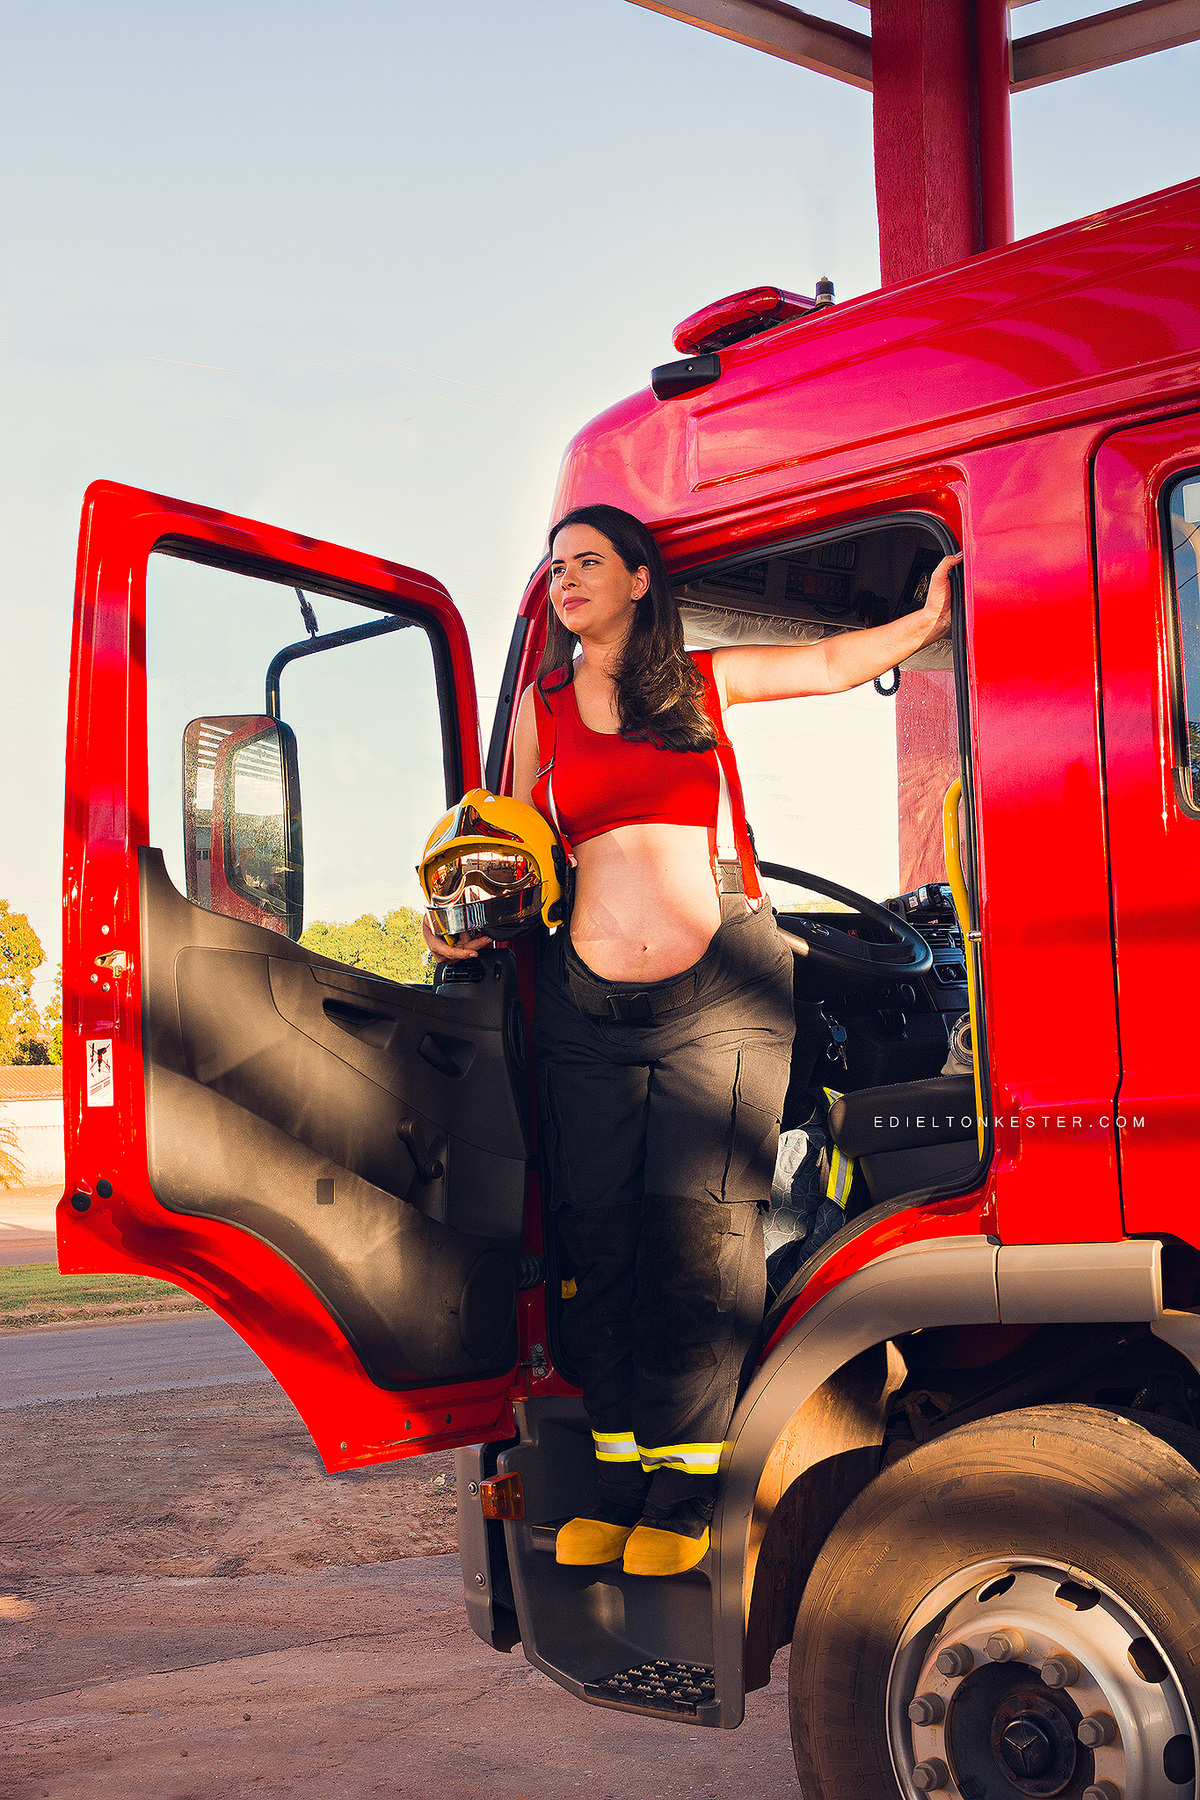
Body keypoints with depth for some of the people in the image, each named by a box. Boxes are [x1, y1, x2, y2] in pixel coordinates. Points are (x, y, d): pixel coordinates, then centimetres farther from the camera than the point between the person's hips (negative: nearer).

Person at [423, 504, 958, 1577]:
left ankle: (683, 1492, -1)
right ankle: (620, 1477, 10)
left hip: (720, 989, -2)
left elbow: (835, 662, 12)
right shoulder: (543, 706, 16)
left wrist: (933, 617, 0)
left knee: (697, 1228, -9)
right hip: (588, 997, 3)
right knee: (601, 1236, -1)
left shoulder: (705, 681, 11)